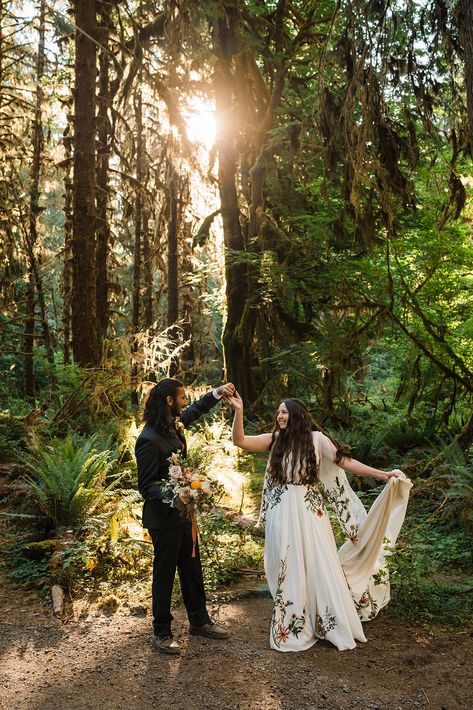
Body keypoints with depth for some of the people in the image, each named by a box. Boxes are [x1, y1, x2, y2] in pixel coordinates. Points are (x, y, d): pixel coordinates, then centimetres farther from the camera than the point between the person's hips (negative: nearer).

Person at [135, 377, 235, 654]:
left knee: (192, 569, 19)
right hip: (163, 517, -8)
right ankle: (162, 632, 25)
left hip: (183, 512, 9)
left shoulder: (174, 424, 1)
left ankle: (199, 621, 35)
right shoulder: (149, 439, -24)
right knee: (165, 574, 8)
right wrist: (171, 498, -37)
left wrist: (217, 393, 9)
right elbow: (146, 485, -21)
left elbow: (195, 410, 23)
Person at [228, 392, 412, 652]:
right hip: (282, 515, 2)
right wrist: (238, 411, -16)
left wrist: (383, 475, -16)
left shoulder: (316, 438, -4)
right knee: (288, 570, 8)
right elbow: (240, 441, -4)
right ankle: (292, 627, 22)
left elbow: (345, 462, -9)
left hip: (309, 513, -2)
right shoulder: (275, 439, 3)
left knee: (317, 566, 4)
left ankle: (332, 626, 19)